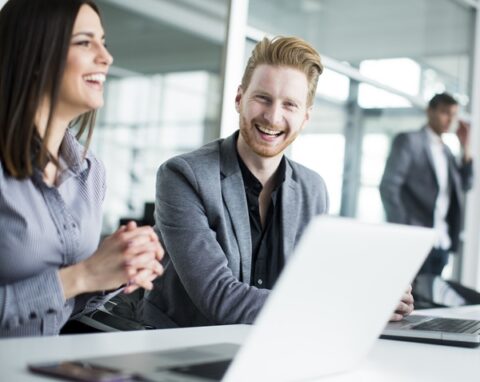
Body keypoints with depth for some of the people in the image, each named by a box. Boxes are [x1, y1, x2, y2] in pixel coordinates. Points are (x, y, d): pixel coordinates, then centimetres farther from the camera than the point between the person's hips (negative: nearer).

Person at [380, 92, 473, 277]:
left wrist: (465, 147, 9)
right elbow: (388, 186, -9)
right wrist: (401, 232, -15)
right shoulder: (409, 140, -2)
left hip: (443, 243, 7)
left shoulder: (445, 150, 20)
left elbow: (464, 185, 17)